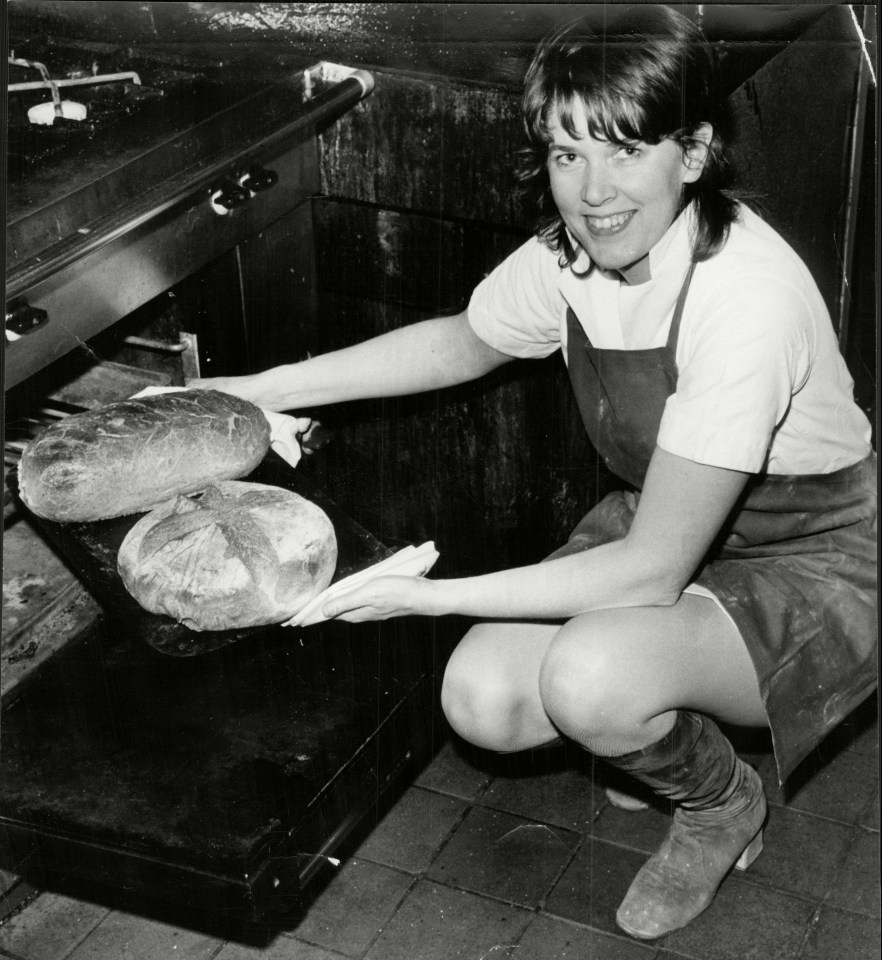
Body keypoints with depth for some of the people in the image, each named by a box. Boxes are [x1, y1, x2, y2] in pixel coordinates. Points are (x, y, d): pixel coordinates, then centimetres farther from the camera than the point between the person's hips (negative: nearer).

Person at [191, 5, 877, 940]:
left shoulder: (745, 296, -33)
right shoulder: (572, 252, -12)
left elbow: (653, 572, -30)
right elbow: (462, 342, 11)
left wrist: (429, 596, -29)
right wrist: (261, 390, 7)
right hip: (662, 531, 6)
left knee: (591, 679, -32)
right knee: (482, 700, -13)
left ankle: (723, 805, 2)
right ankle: (657, 735, 17)